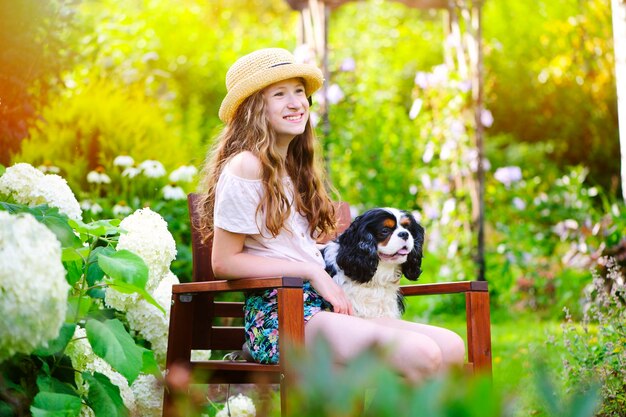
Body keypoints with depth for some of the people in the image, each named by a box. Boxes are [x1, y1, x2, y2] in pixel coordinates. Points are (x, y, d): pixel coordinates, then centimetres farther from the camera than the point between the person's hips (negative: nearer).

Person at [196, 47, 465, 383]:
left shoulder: (294, 166, 22)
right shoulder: (246, 166, -5)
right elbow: (224, 261, -9)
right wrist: (312, 272, -12)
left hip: (318, 306, 9)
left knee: (451, 347, -11)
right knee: (420, 354, -26)